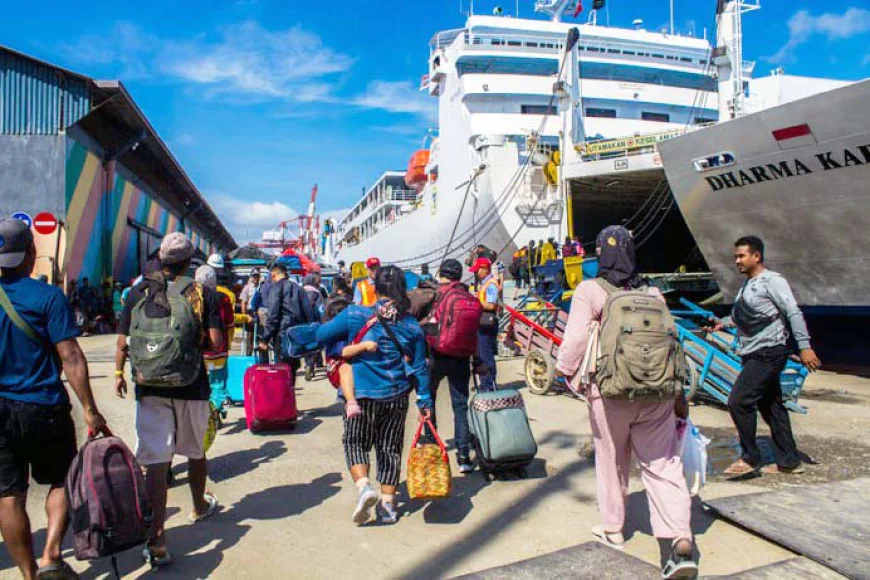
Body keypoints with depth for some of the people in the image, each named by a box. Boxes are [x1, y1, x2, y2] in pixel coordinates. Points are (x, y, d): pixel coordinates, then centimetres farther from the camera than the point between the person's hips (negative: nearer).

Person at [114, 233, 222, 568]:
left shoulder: (139, 291, -2)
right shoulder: (203, 294, -5)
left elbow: (123, 342, 0)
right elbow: (216, 343, -11)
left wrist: (119, 373, 16)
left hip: (150, 386, 0)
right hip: (192, 386, 0)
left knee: (154, 459, -1)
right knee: (195, 451, 21)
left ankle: (156, 540, -6)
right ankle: (200, 507, 43)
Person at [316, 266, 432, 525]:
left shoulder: (355, 315, -9)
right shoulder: (412, 326, -1)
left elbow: (322, 335, -3)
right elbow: (419, 368, 3)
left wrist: (343, 348, 16)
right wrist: (425, 401, 10)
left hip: (361, 393, -2)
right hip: (396, 396, 3)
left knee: (355, 442, 14)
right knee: (390, 448, 14)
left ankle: (363, 485, -8)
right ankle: (387, 504, 20)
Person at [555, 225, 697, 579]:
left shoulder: (589, 291, -7)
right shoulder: (652, 293, 7)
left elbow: (575, 339, -13)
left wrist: (564, 369, 6)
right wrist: (679, 394, 18)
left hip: (610, 393, -3)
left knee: (612, 462, 15)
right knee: (663, 464, 6)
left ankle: (613, 530, 30)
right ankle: (681, 542, -3)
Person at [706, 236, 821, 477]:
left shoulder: (772, 280, -9)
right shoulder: (747, 285, 16)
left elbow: (794, 313, -15)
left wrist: (805, 346, -21)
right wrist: (723, 323, 9)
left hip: (769, 353, -9)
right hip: (754, 355, 9)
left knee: (738, 402, -13)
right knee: (770, 406, 13)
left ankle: (750, 459, -1)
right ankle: (789, 461, 23)